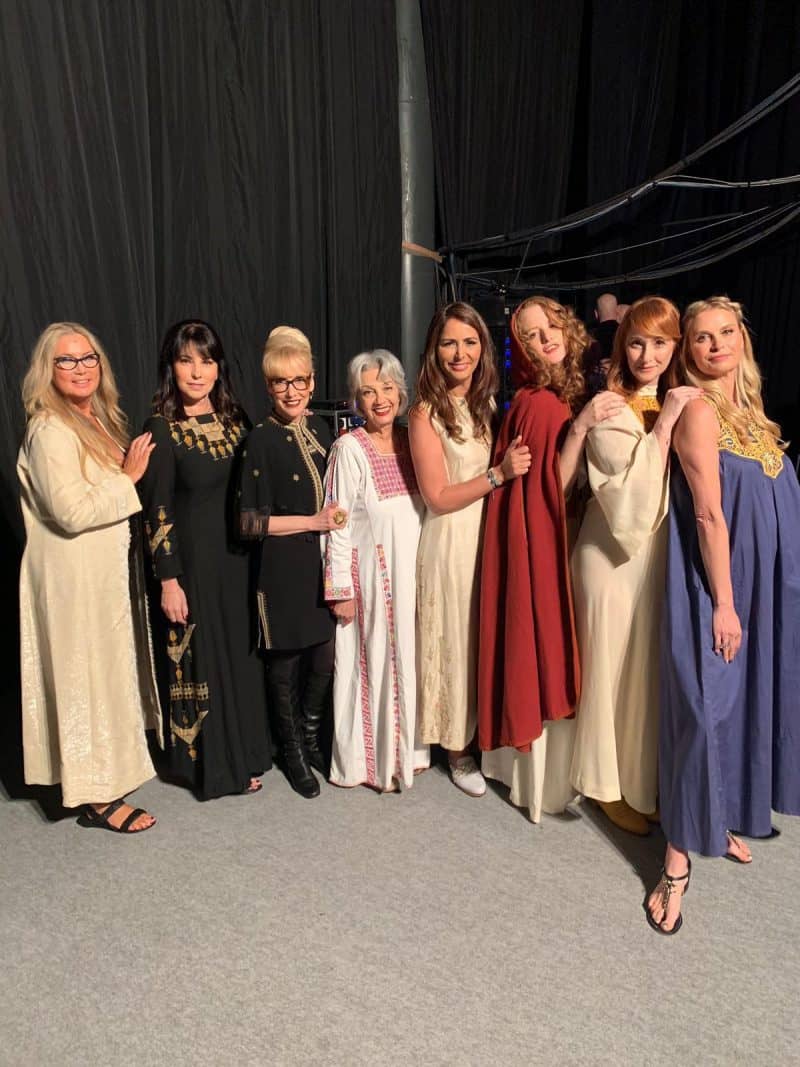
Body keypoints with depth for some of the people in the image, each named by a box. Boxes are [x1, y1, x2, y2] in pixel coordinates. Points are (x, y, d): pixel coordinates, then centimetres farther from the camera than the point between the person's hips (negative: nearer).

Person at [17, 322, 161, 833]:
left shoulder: (101, 420, 9)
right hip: (75, 576, -9)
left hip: (110, 570, 9)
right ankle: (97, 797, 18)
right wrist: (130, 479, -18)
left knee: (112, 670, 19)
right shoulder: (50, 432, -18)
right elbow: (74, 512, -26)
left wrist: (130, 474, 3)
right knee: (88, 676, 2)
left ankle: (111, 769, 38)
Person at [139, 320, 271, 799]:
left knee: (243, 653, 13)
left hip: (239, 556, 5)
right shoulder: (163, 429, -10)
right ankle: (210, 762, 26)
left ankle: (244, 753, 32)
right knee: (200, 658, 7)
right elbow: (157, 511, -11)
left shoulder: (234, 418, 4)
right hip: (193, 561, -5)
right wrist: (168, 579, -13)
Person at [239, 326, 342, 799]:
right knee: (286, 661, 9)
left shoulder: (320, 428, 6)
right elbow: (251, 520, -13)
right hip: (284, 567, -5)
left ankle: (311, 737, 35)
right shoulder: (262, 440, -10)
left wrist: (339, 514, 4)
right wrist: (313, 521, -13)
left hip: (324, 561, 5)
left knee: (324, 657, 9)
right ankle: (292, 751, 31)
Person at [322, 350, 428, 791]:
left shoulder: (413, 441, 5)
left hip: (414, 572, 5)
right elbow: (337, 525, -11)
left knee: (409, 659, 14)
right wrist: (341, 589, -12)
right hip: (371, 574, -5)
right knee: (374, 661, 5)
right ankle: (372, 759, 24)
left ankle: (406, 748, 33)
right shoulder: (349, 449, -11)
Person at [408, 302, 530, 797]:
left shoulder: (490, 403, 8)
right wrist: (499, 473, -20)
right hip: (452, 540, -5)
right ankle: (458, 748, 25)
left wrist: (514, 463, -4)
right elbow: (438, 497, -14)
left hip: (494, 533, 6)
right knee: (458, 642, 6)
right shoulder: (427, 412, -9)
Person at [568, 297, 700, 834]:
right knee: (615, 668, 5)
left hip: (662, 552, 7)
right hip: (616, 555, -7)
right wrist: (663, 424, -21)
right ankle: (610, 786, 25)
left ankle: (644, 780, 35)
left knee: (653, 667, 16)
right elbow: (634, 493, -21)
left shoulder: (678, 404, 9)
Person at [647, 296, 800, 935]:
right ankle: (678, 862, 8)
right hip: (718, 584, -8)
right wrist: (724, 602, -19)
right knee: (705, 710, -5)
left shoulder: (747, 410, 12)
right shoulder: (699, 411, -12)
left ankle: (724, 820, 37)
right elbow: (709, 514, -18)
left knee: (747, 701, 17)